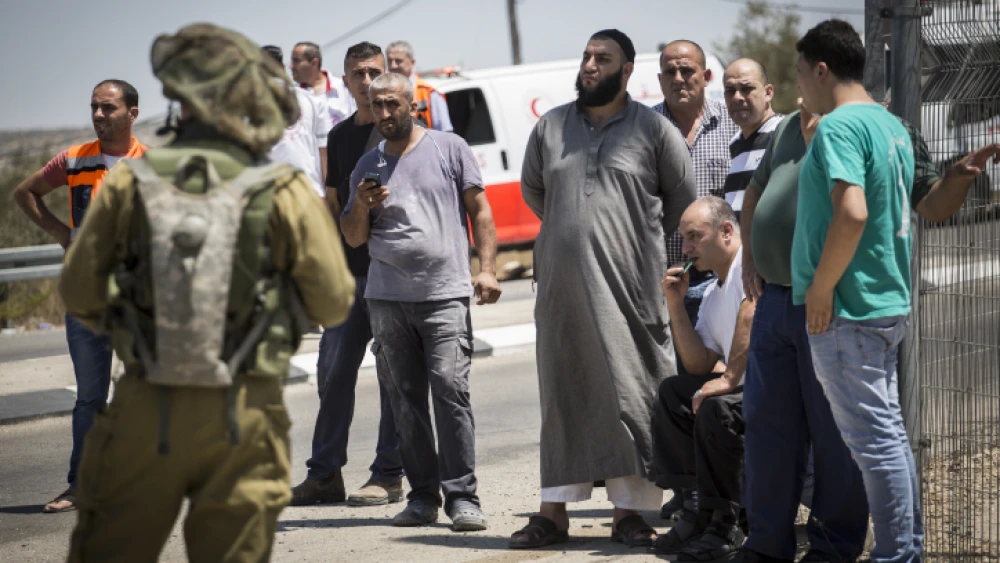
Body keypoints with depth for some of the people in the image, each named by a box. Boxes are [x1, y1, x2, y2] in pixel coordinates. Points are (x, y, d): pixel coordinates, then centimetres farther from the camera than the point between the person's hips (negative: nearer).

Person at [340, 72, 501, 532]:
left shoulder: (449, 148, 6)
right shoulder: (368, 166, 15)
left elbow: (479, 209, 7)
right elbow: (353, 238, 18)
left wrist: (488, 268, -3)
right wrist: (361, 206, -2)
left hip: (444, 292, -4)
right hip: (386, 298, 4)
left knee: (450, 389, -12)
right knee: (405, 399, 4)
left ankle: (461, 497, -10)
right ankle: (422, 495, 10)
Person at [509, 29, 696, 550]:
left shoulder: (654, 130, 0)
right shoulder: (550, 127, 10)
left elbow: (683, 200, 6)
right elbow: (531, 190, 23)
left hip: (630, 288, -3)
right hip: (562, 287, 3)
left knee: (629, 394, -1)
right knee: (562, 396, 6)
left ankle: (628, 512, 5)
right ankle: (553, 512, 10)